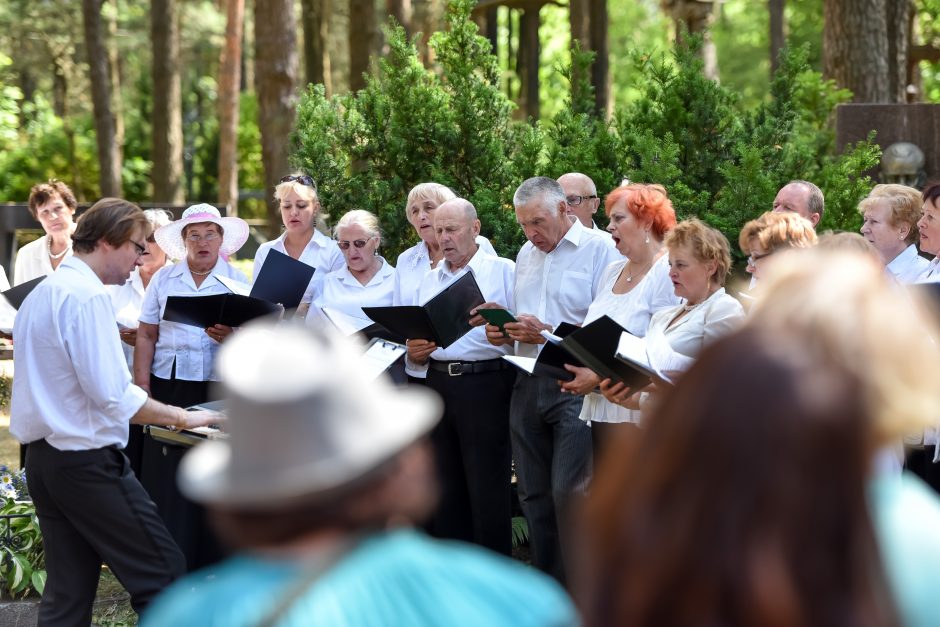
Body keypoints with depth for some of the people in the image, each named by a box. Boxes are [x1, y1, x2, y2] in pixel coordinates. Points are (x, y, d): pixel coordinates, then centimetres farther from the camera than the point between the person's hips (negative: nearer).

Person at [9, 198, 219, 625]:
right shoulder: (87, 296, -16)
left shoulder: (41, 293, 13)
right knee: (161, 574, -4)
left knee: (68, 590, 11)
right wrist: (181, 418, -14)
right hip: (88, 460, -10)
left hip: (42, 457, 10)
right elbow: (112, 394, -22)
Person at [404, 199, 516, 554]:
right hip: (438, 383, 6)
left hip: (486, 382, -6)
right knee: (446, 488, 9)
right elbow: (414, 337, 20)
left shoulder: (504, 272, 2)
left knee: (488, 489, -4)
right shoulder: (429, 281, 19)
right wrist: (414, 353, -1)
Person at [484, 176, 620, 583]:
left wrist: (549, 332, -22)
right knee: (534, 494, 11)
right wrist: (504, 332, 5)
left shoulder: (600, 251, -8)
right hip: (528, 382, 8)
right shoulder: (526, 256, 17)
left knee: (569, 494, -12)